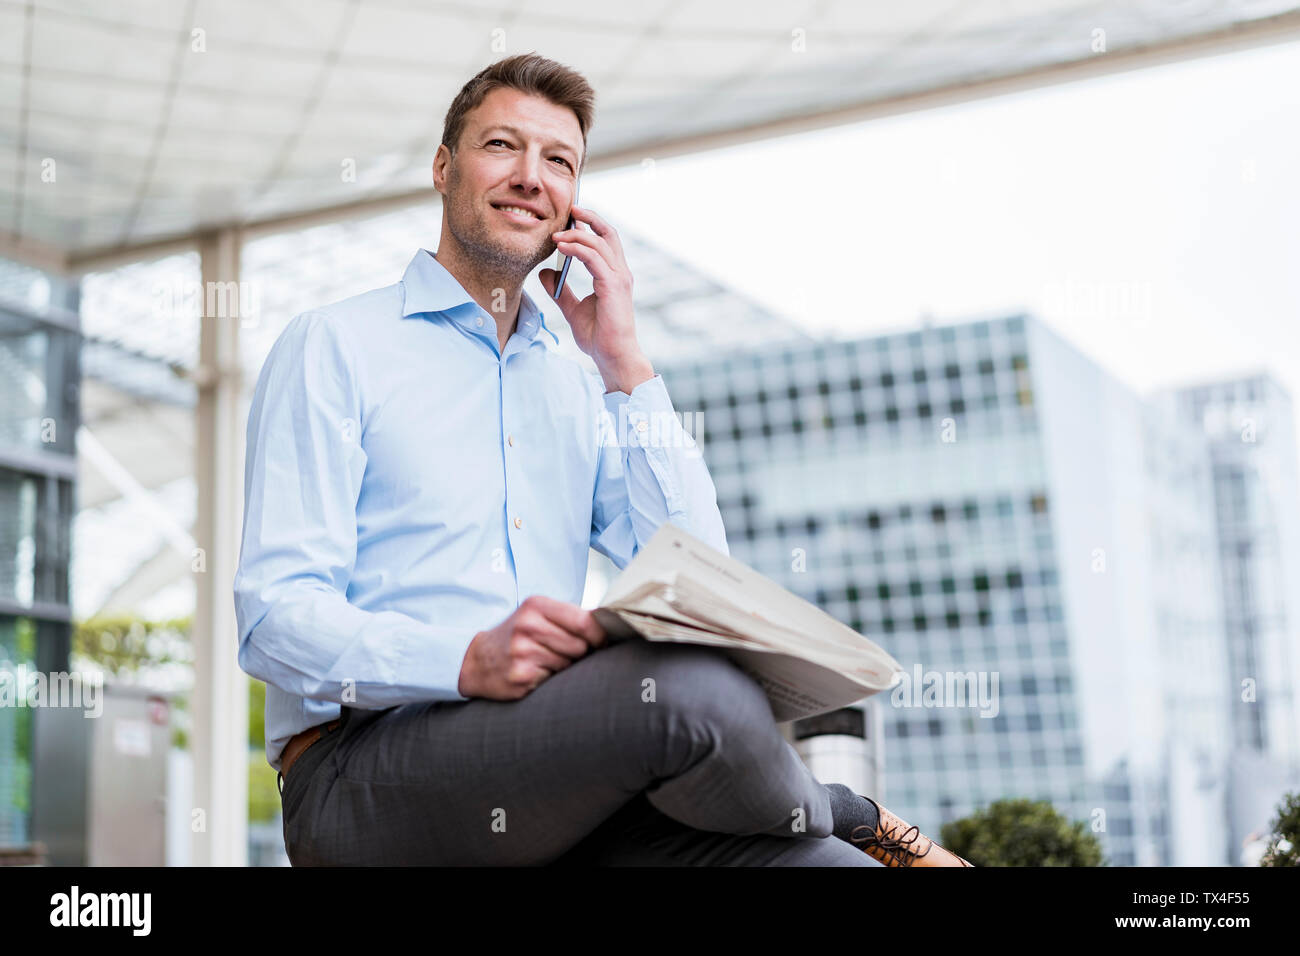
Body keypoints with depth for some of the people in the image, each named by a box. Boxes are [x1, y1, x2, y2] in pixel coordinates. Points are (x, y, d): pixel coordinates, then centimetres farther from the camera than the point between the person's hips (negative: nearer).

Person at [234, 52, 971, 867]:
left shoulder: (576, 390, 21)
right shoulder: (334, 346, 4)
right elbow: (275, 615, -7)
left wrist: (626, 363, 4)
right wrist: (468, 660, -25)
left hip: (554, 784, 4)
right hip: (368, 768, -3)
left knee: (837, 863, -27)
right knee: (689, 686, -30)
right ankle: (846, 817, -3)